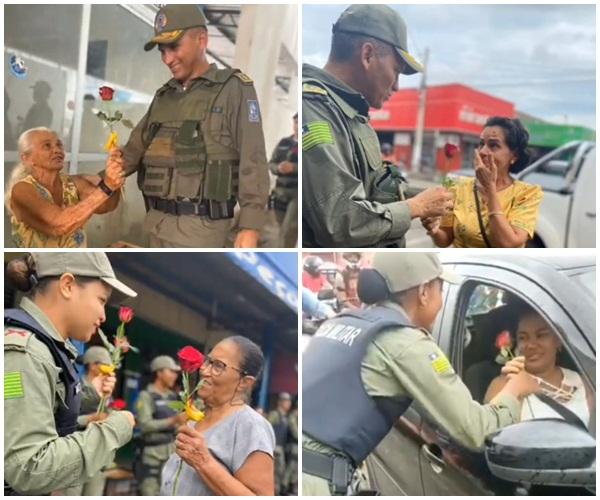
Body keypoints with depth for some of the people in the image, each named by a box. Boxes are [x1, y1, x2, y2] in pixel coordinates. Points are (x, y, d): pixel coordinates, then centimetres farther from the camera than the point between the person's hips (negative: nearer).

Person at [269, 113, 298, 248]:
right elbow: (271, 164, 12)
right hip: (281, 192, 5)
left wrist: (293, 168, -23)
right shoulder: (283, 143, 12)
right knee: (284, 230, 8)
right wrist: (278, 168, -11)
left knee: (288, 230, -15)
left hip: (299, 193, -5)